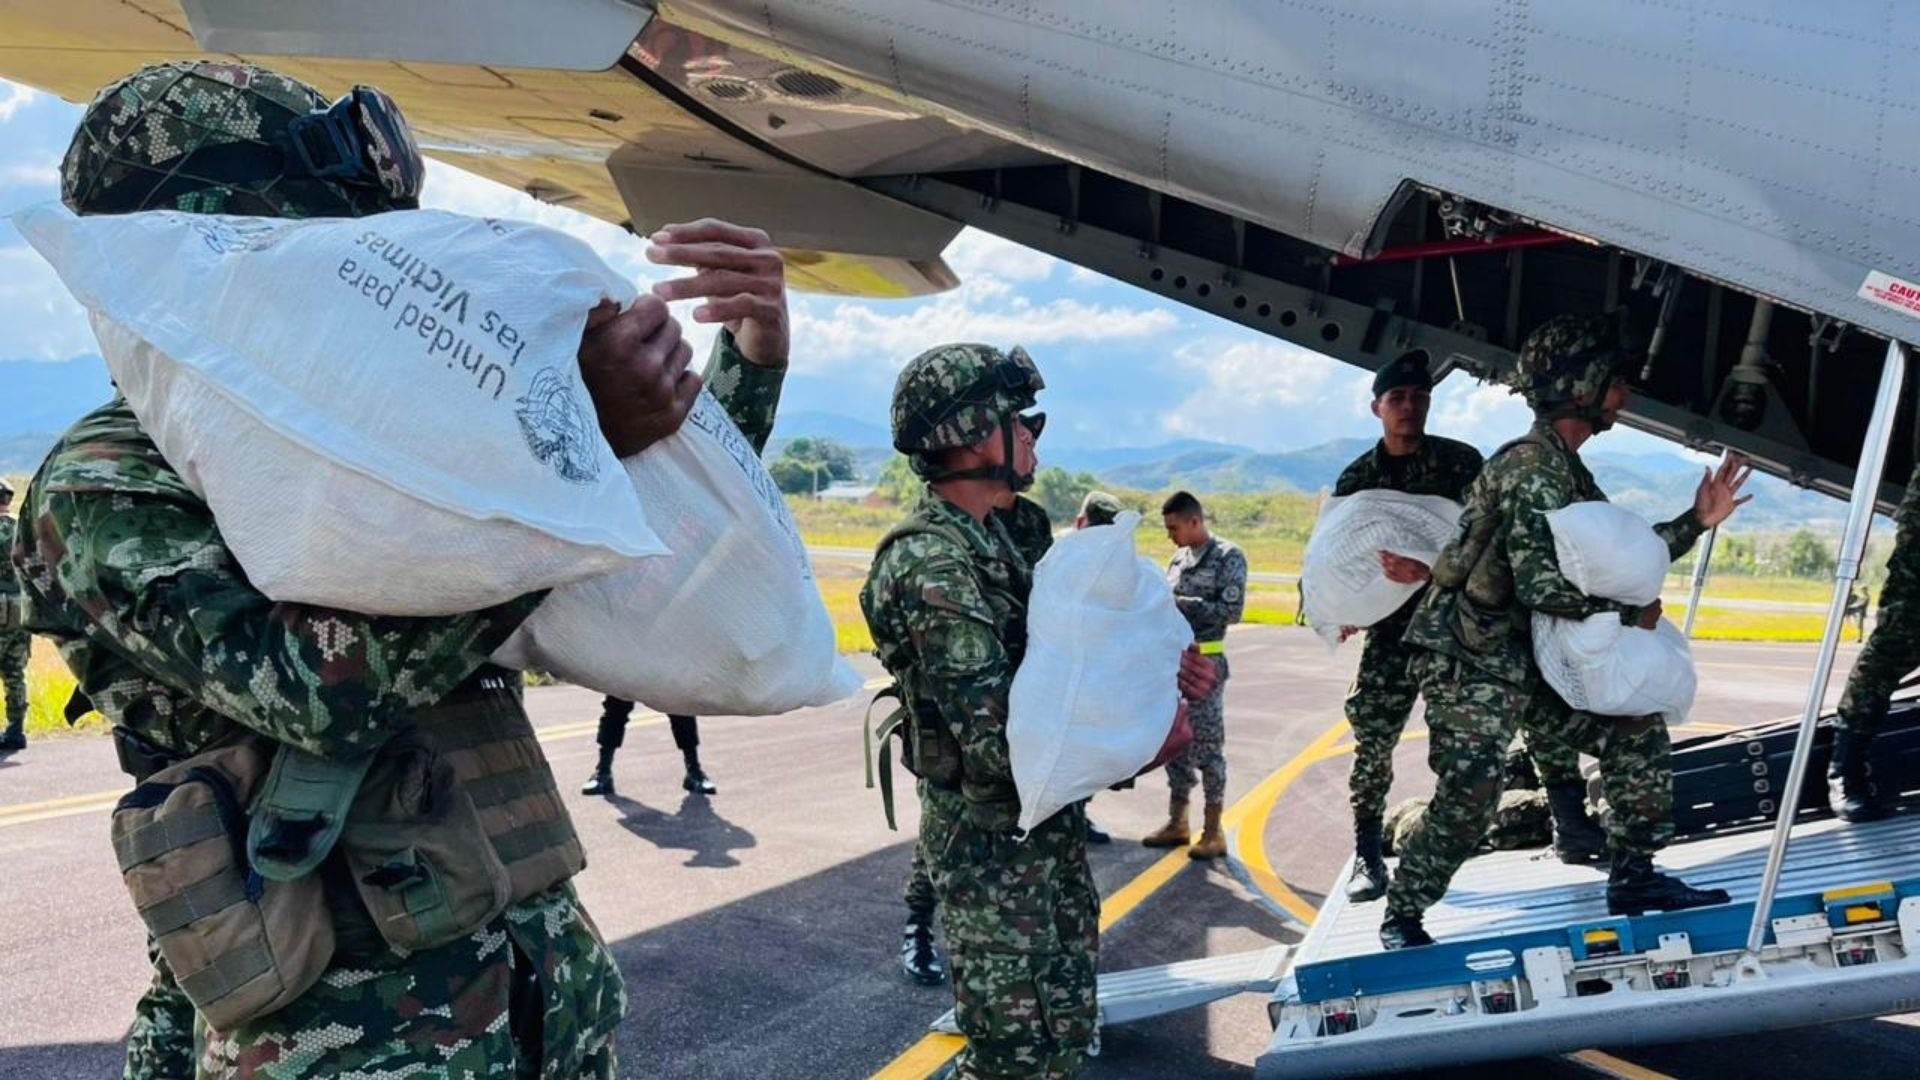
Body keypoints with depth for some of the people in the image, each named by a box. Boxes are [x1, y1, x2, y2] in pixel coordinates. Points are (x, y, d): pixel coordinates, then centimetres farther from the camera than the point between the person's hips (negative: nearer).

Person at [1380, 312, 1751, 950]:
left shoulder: (1569, 473, 12)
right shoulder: (1531, 471, -20)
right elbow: (1540, 584, -28)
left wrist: (1695, 522, 9)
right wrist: (1629, 611, -15)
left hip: (1530, 655, 10)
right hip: (1469, 662, -10)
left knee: (1638, 734, 7)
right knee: (1467, 799, -11)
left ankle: (1634, 878, 16)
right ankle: (1401, 922, 6)